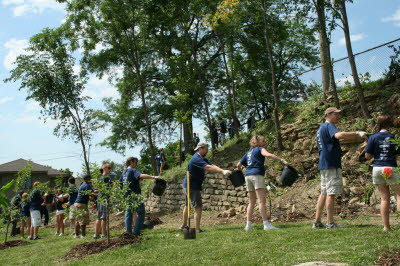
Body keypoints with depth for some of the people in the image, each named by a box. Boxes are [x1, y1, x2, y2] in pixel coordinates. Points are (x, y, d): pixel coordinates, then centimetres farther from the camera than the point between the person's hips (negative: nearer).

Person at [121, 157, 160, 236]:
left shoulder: (124, 172, 16)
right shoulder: (133, 170, -9)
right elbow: (141, 175, -28)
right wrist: (153, 177, -35)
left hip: (127, 196, 8)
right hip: (134, 196, -8)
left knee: (128, 213, 13)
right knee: (141, 213, 0)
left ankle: (128, 232, 13)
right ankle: (136, 232, -5)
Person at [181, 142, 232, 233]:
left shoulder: (202, 158, 10)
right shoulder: (196, 159, -22)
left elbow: (212, 166, -2)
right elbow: (208, 168, -35)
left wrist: (223, 171, -18)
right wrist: (222, 171, -42)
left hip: (188, 186, 11)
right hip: (192, 186, -11)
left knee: (188, 205, 23)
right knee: (198, 207, -11)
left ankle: (184, 225, 39)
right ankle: (197, 229, -10)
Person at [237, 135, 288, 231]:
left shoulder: (248, 152, 23)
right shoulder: (260, 149, 4)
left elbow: (238, 165, 26)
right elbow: (268, 155, -18)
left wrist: (240, 169, 48)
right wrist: (281, 160, -23)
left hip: (247, 175, 7)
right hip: (257, 174, -7)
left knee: (252, 202, 12)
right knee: (262, 200, -12)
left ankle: (248, 225, 10)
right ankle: (266, 224, -17)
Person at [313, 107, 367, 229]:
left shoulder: (321, 128, 22)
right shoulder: (329, 126, -9)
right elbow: (338, 135, -31)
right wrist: (357, 133, -35)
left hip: (324, 164, 10)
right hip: (331, 165, -10)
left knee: (324, 193, 11)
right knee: (331, 193, -8)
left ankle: (317, 221, 12)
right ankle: (330, 223, -6)